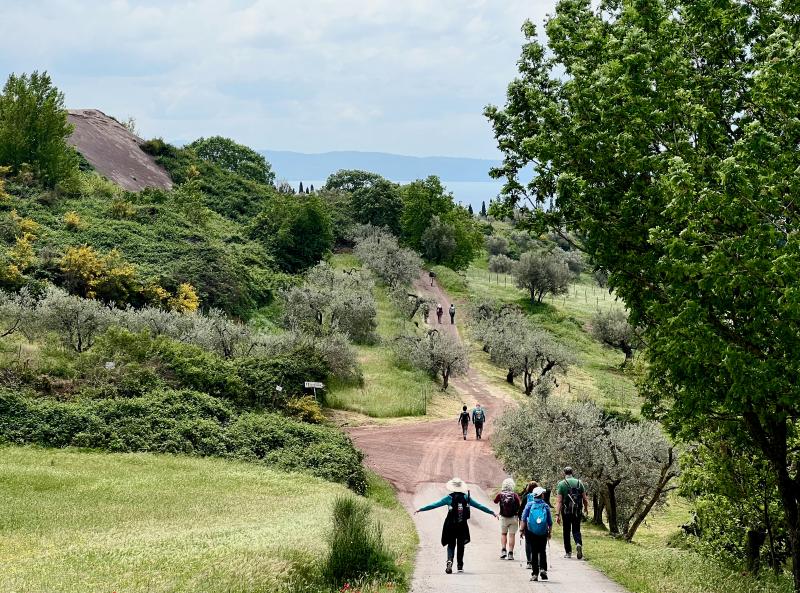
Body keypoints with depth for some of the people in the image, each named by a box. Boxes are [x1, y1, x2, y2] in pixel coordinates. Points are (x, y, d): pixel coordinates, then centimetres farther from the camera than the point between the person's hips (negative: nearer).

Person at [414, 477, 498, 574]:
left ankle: (449, 560, -19)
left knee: (451, 545, 6)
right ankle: (460, 566, 19)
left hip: (450, 526, -1)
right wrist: (492, 512, 17)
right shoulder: (466, 498, 0)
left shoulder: (449, 498, -6)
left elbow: (434, 505, -6)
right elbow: (479, 506, 7)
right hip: (462, 526, 1)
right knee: (460, 545, 15)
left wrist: (421, 509, 0)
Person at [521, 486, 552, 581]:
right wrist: (550, 533, 14)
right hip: (543, 533, 0)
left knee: (533, 552, 5)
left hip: (531, 532, 0)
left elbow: (523, 519, -4)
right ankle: (543, 569, -4)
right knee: (542, 552, 13)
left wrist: (522, 529, 2)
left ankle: (535, 574, 4)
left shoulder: (529, 505, -1)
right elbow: (550, 522, 3)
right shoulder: (546, 506, 0)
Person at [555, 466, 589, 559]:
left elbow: (559, 501, -10)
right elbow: (585, 499, 6)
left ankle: (568, 552, 14)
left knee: (566, 532, 11)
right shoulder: (579, 483, 4)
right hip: (577, 512, 2)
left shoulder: (561, 484, -4)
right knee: (576, 530, 10)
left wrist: (557, 514, -13)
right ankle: (579, 543, -19)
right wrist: (586, 509, 24)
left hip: (566, 512, -2)